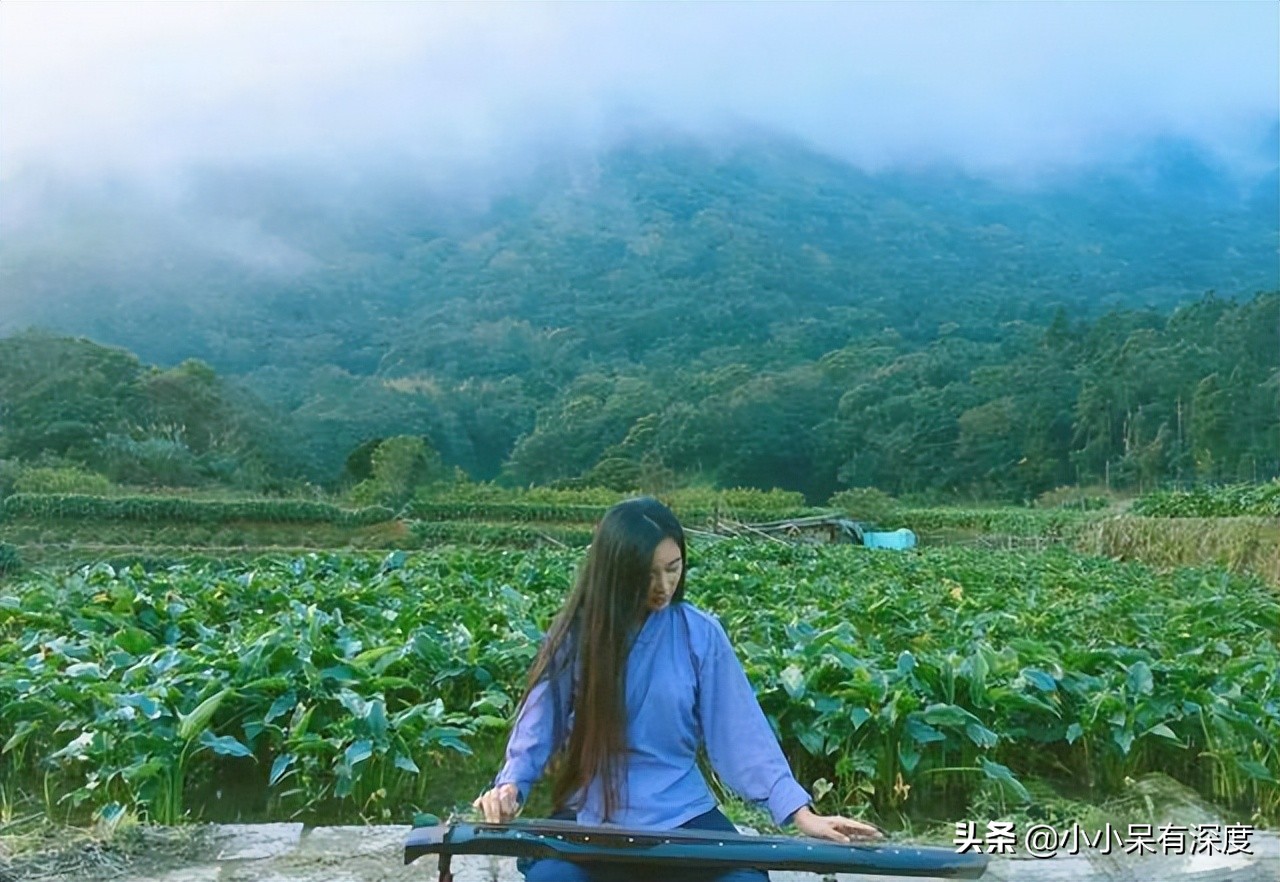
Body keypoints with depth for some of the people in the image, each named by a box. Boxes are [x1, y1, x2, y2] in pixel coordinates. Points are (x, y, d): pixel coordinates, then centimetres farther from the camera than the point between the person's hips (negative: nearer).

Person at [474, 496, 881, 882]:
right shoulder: (577, 633, -6)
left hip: (681, 814, 1)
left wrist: (800, 813, -11)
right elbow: (539, 725, -2)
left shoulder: (700, 633, -5)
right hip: (589, 815, -1)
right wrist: (510, 786, -19)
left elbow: (741, 732, -5)